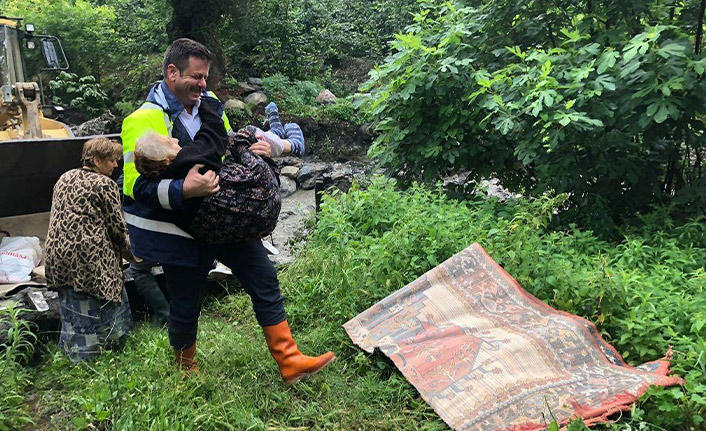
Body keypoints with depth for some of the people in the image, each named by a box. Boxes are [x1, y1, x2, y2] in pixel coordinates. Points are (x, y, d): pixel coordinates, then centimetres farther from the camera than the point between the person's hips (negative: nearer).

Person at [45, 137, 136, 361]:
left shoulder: (64, 178, 13)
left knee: (72, 311, 16)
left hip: (58, 254, 8)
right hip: (90, 257, -8)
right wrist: (132, 254, 8)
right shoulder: (105, 184, -9)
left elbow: (58, 218, 18)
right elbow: (117, 226, -6)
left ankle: (73, 349, 26)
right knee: (105, 303, 5)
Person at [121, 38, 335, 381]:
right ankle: (186, 372, 37)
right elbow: (136, 185, -20)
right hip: (180, 230, -6)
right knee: (185, 306, 9)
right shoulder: (145, 120, -14)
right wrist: (184, 190, -35)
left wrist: (261, 147, 0)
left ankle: (289, 362, 14)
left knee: (265, 280, 4)